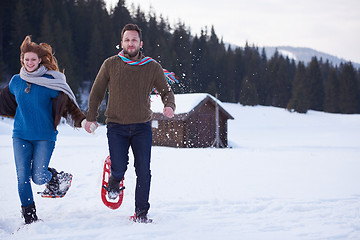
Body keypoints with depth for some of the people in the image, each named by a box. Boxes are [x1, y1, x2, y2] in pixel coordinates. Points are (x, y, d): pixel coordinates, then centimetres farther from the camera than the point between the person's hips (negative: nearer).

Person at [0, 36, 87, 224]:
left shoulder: (51, 81, -5)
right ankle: (30, 218, 10)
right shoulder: (16, 81, 6)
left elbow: (67, 104, -6)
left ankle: (54, 177, 26)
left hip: (45, 136, -3)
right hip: (21, 136, 3)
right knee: (22, 177, -2)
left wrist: (82, 120, -19)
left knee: (38, 177, -11)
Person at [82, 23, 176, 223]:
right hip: (116, 126, -1)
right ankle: (114, 181, 25)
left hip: (142, 127, 1)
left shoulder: (152, 67, 2)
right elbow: (97, 92, 10)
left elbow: (166, 91, 9)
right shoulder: (111, 64, 1)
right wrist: (91, 117, 6)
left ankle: (141, 212, 10)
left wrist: (169, 106, -13)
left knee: (143, 171, -4)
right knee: (119, 167, -13)